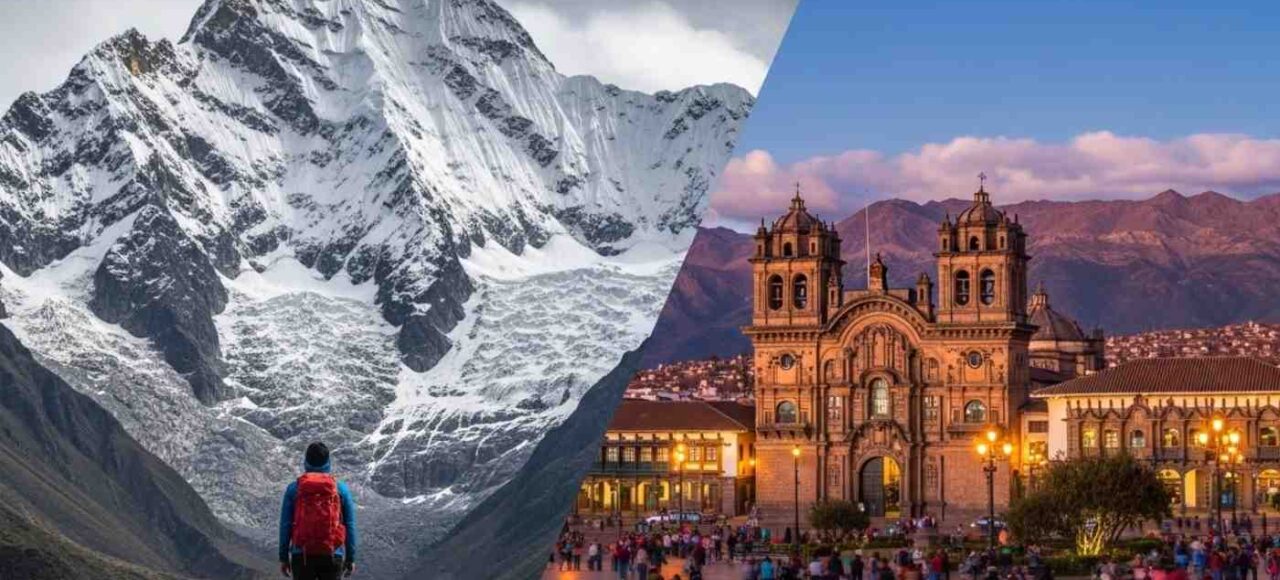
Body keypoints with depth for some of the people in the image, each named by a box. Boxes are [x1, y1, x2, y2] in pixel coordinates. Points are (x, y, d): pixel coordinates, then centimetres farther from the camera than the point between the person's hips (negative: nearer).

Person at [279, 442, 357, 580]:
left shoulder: (293, 489, 2)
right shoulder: (341, 489, 3)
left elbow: (285, 525, 1)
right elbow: (350, 526, 3)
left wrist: (284, 558, 7)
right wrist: (350, 558, 9)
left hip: (302, 556, 0)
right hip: (332, 556, 0)